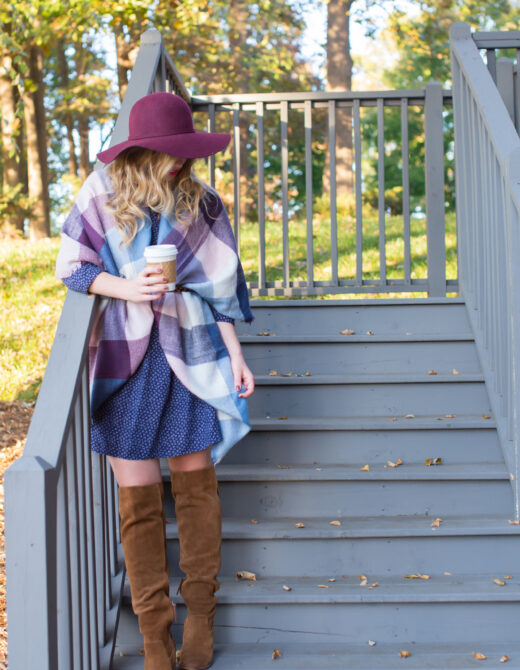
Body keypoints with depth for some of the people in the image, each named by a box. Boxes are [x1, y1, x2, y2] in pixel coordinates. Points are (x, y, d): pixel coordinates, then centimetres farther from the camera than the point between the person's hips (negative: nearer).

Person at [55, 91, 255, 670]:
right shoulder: (102, 194, -1)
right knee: (138, 498, 0)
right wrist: (128, 288, -16)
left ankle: (200, 612, 21)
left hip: (188, 356, 1)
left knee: (196, 481, 5)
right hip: (125, 357, -1)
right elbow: (71, 267, 1)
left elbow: (214, 284, 8)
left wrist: (235, 353, 4)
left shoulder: (199, 202, 4)